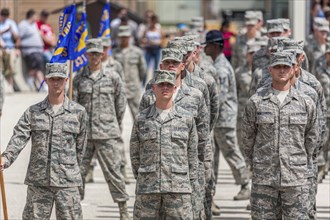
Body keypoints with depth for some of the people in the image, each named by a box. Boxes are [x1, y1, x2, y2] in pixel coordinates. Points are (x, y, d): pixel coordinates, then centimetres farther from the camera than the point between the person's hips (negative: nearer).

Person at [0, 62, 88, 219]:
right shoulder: (33, 112, 6)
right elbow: (19, 138, -6)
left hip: (67, 183, -1)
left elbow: (80, 146, 9)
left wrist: (71, 171, 10)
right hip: (37, 182, 1)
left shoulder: (78, 112, 4)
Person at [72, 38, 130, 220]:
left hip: (107, 134, -1)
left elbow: (121, 104, 8)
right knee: (78, 170, 4)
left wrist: (114, 126, 11)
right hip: (83, 133, 2)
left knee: (113, 171, -1)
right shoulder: (78, 79, 5)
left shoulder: (113, 78, 3)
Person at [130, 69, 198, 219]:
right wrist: (140, 177, 8)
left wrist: (190, 181, 6)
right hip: (147, 188, 1)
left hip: (179, 189, 0)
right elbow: (134, 153, 11)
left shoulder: (186, 118, 6)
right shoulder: (141, 119, 6)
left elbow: (192, 152, 9)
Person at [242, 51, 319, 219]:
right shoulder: (256, 102, 0)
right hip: (263, 178, 0)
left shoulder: (306, 103, 2)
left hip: (296, 179, 0)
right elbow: (247, 137, 9)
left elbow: (311, 136, 13)